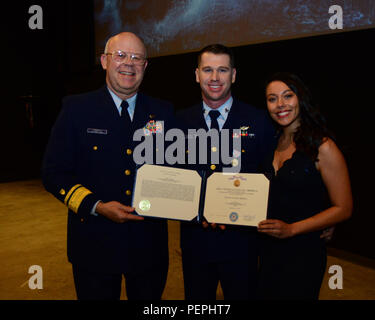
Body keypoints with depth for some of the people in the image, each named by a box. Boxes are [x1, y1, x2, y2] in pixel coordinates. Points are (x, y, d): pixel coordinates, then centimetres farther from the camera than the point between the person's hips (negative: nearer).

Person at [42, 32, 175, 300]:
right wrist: (97, 206, -18)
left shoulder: (163, 112, 4)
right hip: (95, 243, -2)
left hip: (150, 244, 3)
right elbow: (54, 172, -5)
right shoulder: (77, 109, -3)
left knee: (148, 297, 18)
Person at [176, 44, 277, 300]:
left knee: (242, 294, 16)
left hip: (240, 239, -2)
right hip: (195, 238, 2)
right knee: (196, 297, 20)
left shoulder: (259, 121, -4)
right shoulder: (182, 121, 2)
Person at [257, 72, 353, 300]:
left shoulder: (323, 147, -16)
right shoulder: (274, 143, 4)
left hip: (303, 252, -6)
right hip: (269, 249, 6)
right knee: (266, 293, 20)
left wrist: (291, 229, -20)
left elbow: (343, 208, -13)